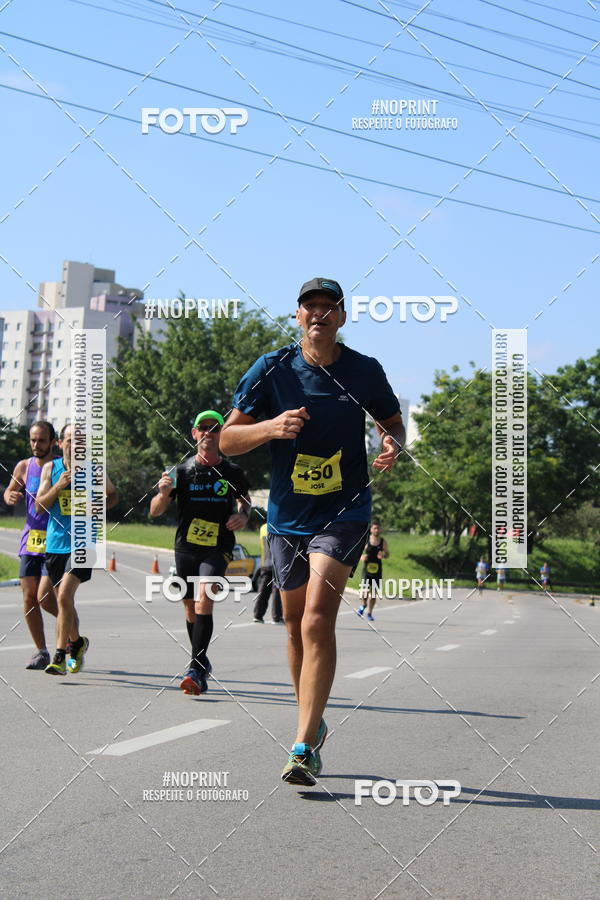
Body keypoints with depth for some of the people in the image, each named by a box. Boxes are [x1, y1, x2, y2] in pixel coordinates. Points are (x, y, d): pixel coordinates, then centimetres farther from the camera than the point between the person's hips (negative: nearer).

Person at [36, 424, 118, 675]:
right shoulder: (50, 468, 4)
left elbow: (113, 495, 17)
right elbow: (39, 505, -1)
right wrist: (58, 487, -16)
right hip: (55, 542, 3)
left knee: (64, 595, -17)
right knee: (63, 599, 14)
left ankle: (60, 655, -12)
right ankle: (77, 642, 39)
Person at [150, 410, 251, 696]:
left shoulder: (232, 472, 2)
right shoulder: (182, 470, 1)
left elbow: (245, 499, 22)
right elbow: (155, 511, 0)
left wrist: (243, 515, -1)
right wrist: (163, 493, -22)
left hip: (218, 547, -2)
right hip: (185, 546, 2)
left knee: (204, 600, -21)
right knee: (191, 607, 11)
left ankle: (197, 670, -22)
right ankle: (201, 663, 32)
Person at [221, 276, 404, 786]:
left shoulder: (365, 371, -3)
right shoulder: (272, 370, -3)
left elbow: (393, 422, 14)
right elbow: (227, 440, -1)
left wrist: (393, 445, -10)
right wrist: (271, 427, -20)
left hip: (344, 514, -3)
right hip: (287, 517, 3)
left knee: (317, 620, -18)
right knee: (297, 626, 14)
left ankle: (304, 749, -17)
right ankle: (313, 724, 35)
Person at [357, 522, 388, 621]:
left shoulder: (383, 542, 1)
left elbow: (387, 554, 13)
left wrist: (383, 556, -10)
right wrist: (361, 558, -16)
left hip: (377, 570, 2)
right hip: (366, 568, -2)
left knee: (374, 593, 5)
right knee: (365, 591, -14)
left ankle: (369, 613, 20)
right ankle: (363, 605, 18)